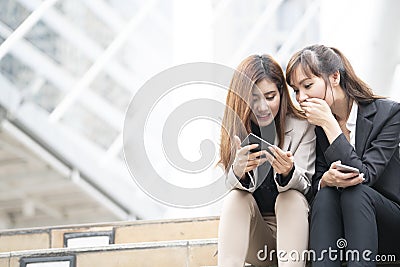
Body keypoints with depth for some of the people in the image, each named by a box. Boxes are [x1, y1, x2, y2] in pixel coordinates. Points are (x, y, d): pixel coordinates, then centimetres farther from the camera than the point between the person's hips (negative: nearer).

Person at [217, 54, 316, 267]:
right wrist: (238, 170, -36)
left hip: (292, 223, -1)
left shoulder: (302, 127, -5)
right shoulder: (232, 130, 0)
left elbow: (304, 185, -11)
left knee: (290, 197, -30)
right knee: (236, 198, -27)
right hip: (253, 237, 1)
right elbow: (233, 185, -11)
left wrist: (288, 172, -37)